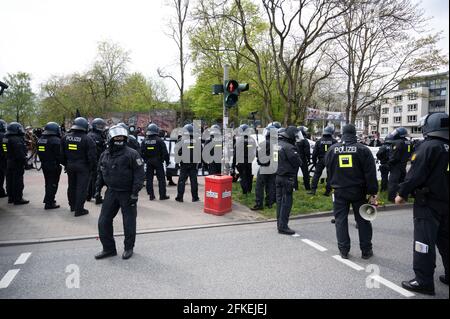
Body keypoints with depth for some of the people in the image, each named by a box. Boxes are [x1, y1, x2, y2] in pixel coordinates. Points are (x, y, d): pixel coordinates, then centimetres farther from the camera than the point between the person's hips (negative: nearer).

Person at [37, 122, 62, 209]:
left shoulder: (41, 139, 8)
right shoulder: (56, 140, -19)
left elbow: (39, 153, 14)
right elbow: (59, 154, -22)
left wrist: (43, 161, 18)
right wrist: (59, 163, -10)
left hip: (44, 165, 8)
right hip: (53, 166, -8)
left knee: (48, 183, 21)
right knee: (53, 184, 0)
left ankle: (48, 200, 34)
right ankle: (49, 203, 1)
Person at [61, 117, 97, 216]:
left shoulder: (65, 138, 2)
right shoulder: (87, 139, -16)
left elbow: (62, 154, 9)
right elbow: (92, 156, -15)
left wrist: (65, 164, 19)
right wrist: (92, 167, -1)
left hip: (70, 166, 6)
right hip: (83, 168, -6)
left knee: (72, 186, 19)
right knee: (81, 188, 1)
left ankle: (72, 206, 34)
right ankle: (79, 210, 4)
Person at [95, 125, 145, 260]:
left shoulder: (132, 154, -11)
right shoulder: (105, 155, 8)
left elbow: (139, 174, -14)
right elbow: (100, 172, 20)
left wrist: (135, 193, -17)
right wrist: (98, 188, 13)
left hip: (127, 194, -5)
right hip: (111, 192, 5)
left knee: (129, 223, 5)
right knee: (103, 221, 7)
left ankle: (128, 248, 25)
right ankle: (109, 248, 22)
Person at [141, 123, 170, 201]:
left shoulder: (145, 141, 5)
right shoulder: (159, 140, -9)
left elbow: (142, 152, 6)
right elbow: (165, 152, -10)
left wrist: (145, 160, 15)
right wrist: (167, 161, 0)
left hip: (149, 162, 4)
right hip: (158, 162, -4)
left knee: (149, 179, 10)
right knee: (161, 179, 3)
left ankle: (151, 195, 12)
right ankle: (162, 195, 5)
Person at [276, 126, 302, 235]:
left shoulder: (278, 144, 8)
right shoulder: (289, 147, -20)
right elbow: (298, 162, -15)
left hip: (278, 176, 9)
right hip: (287, 178, -9)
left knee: (280, 200, 16)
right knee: (286, 202, -2)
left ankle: (280, 224, 26)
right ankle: (283, 227, 3)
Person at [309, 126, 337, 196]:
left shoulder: (319, 141, 2)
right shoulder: (334, 141, -2)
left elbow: (315, 152, 2)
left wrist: (314, 161, 11)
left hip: (321, 161, 1)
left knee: (316, 175, 6)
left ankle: (313, 190, 0)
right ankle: (327, 191, 9)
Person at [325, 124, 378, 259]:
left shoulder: (332, 149, 2)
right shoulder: (363, 150, -6)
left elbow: (329, 171, 11)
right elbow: (370, 174, -8)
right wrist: (373, 193, -5)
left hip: (339, 191, 1)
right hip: (358, 191, -1)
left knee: (341, 220, 8)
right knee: (362, 220, 11)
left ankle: (344, 250, 11)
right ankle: (366, 250, 18)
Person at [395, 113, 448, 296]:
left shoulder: (429, 146, -15)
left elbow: (415, 174, -18)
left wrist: (402, 194, -8)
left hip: (428, 202, -7)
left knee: (424, 242, -2)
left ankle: (424, 281, 3)